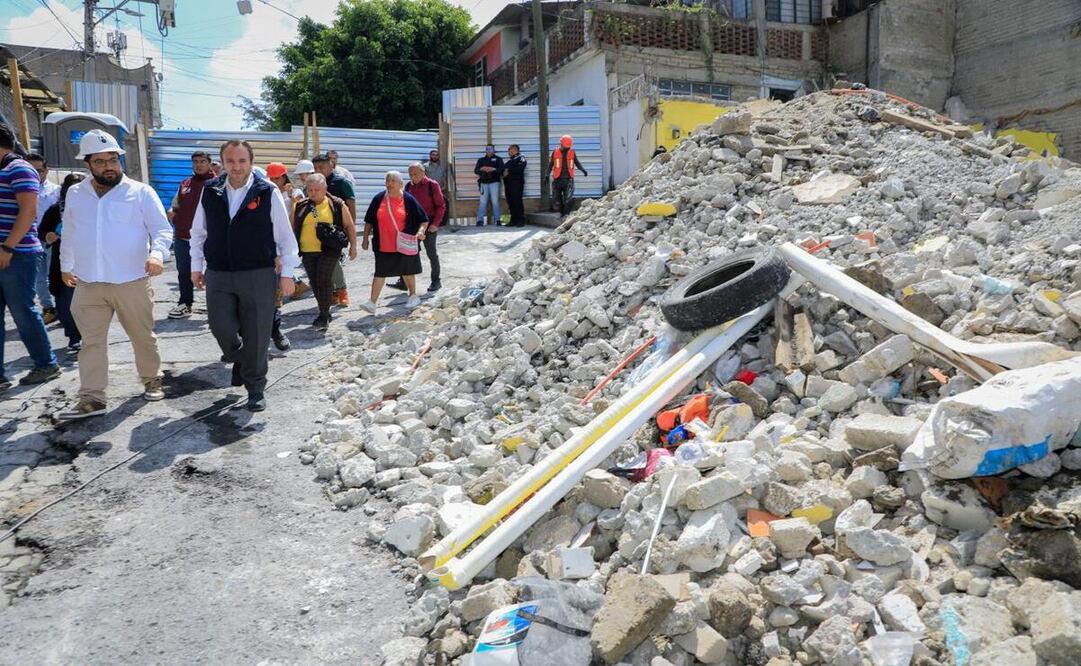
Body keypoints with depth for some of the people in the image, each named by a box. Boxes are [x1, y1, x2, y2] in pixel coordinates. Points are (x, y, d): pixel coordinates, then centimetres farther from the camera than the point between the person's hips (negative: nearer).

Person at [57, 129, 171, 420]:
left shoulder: (141, 192, -3)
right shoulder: (75, 194, 10)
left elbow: (162, 229, -6)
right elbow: (69, 234, 22)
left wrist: (157, 254, -25)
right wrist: (66, 266, 26)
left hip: (132, 282, -3)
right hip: (88, 285, 3)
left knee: (143, 336, 9)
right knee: (91, 342, 4)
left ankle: (152, 380, 29)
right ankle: (91, 398, 8)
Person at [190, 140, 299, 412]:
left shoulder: (268, 193, -5)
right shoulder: (210, 193, 5)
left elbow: (286, 236, -2)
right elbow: (198, 233, 16)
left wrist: (286, 273, -4)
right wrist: (196, 266, 13)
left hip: (259, 276, -3)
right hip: (218, 275, 3)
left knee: (257, 335, 1)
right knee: (221, 327, -1)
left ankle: (255, 389, 17)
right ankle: (238, 360, 33)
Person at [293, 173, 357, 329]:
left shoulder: (337, 205, 0)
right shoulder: (301, 206, 7)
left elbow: (349, 226, 5)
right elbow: (293, 227, 15)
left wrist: (353, 246, 2)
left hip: (329, 250, -4)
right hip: (308, 252, 4)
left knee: (324, 280, -10)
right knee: (315, 282, 9)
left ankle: (324, 315, -1)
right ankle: (325, 313, 23)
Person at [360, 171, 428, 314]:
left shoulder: (408, 200, -5)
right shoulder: (378, 199, 1)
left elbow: (424, 220, -1)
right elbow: (369, 221, 9)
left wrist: (420, 231, -19)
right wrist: (366, 238, 6)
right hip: (383, 245, 1)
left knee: (407, 271, 15)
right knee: (380, 273, 0)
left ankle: (413, 296, 35)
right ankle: (372, 302, -1)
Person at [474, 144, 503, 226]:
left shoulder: (498, 159, 12)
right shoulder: (481, 160, 19)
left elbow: (502, 169, -2)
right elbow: (475, 170, 10)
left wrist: (493, 169, -17)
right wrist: (481, 169, -12)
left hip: (494, 182, -2)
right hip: (484, 183, 2)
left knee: (495, 201, -4)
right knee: (483, 202, -3)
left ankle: (497, 220, 0)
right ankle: (480, 220, -4)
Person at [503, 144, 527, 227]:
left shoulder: (521, 158, 1)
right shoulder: (509, 161, 26)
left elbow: (519, 168, -15)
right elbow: (505, 170, 25)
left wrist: (509, 171, -12)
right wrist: (504, 173, 2)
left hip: (517, 183, -8)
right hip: (508, 183, 8)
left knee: (518, 202, -10)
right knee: (510, 202, 5)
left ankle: (521, 220, -7)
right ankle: (514, 220, 10)